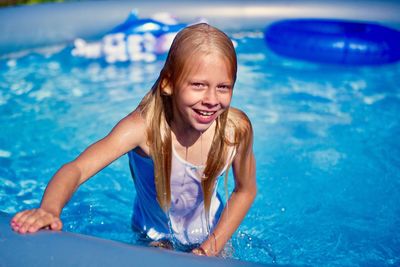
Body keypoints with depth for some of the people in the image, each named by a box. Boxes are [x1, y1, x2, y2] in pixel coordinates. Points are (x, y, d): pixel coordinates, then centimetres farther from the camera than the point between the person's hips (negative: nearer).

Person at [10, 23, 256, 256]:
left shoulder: (237, 129, -25)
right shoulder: (145, 126, -33)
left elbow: (246, 190, -9)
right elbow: (77, 168, -42)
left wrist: (212, 248, -12)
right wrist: (49, 209, -61)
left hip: (210, 235, 2)